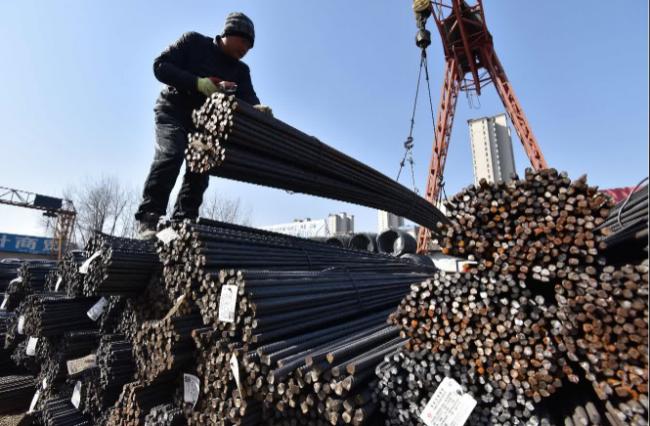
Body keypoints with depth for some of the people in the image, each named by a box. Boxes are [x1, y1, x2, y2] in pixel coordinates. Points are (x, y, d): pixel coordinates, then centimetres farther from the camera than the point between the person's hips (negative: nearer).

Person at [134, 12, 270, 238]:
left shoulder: (240, 70, 6)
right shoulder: (193, 41, -3)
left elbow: (248, 98, -11)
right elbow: (160, 66, -10)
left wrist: (258, 108, -36)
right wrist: (198, 83, -24)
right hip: (173, 111, -4)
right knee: (171, 155, -27)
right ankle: (148, 218, -23)